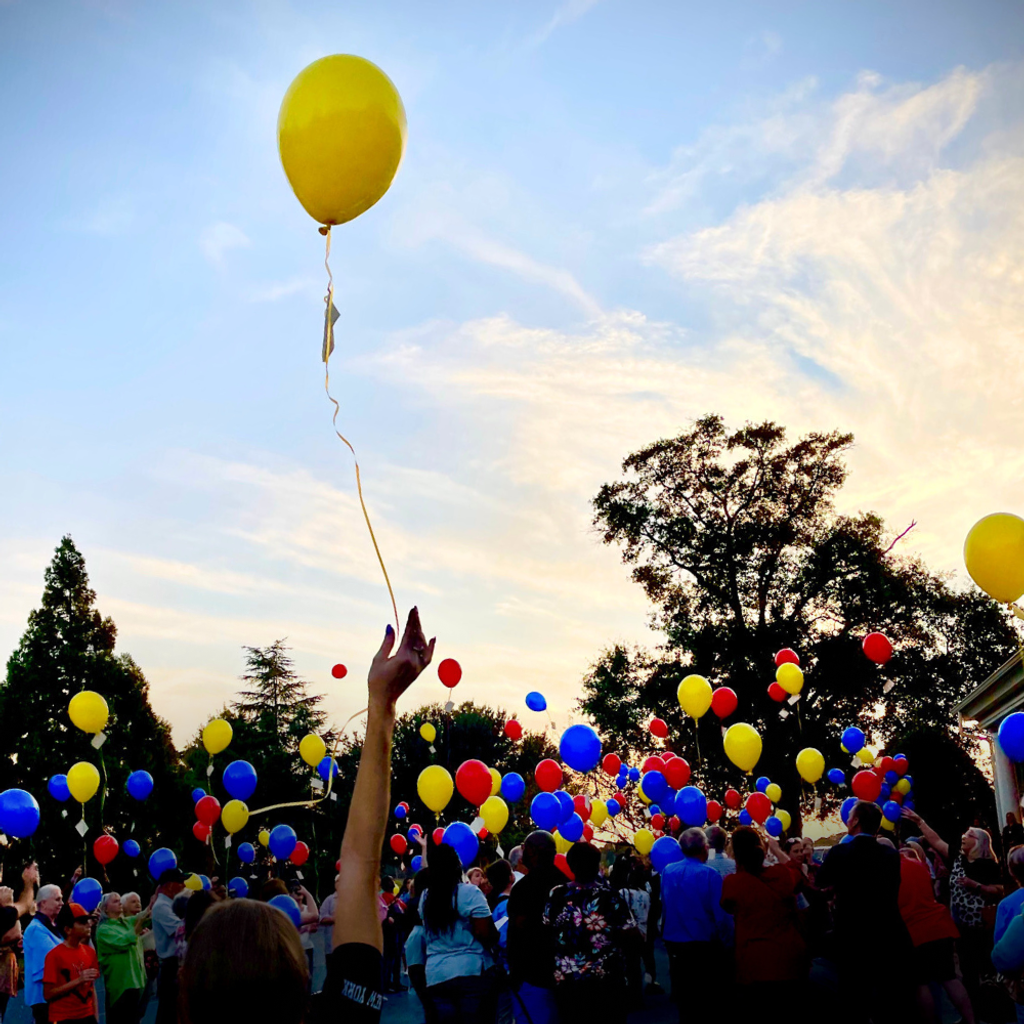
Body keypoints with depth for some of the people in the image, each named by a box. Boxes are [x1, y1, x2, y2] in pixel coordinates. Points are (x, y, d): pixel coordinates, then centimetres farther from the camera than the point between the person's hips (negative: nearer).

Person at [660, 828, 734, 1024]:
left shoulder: (667, 871, -3)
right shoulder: (710, 874, -17)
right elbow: (721, 914, -15)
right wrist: (725, 942, -3)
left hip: (674, 943, 4)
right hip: (704, 945, -4)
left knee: (683, 996, 18)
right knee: (706, 999, 11)